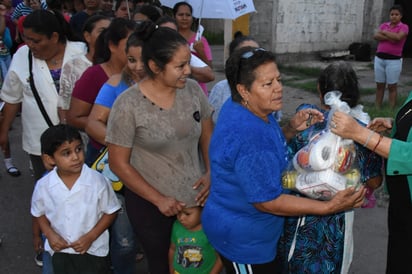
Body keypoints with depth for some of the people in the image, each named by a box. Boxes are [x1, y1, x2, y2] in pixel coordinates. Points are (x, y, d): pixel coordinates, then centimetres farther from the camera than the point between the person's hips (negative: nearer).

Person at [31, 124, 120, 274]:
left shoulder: (97, 181, -20)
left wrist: (90, 236, -15)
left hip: (92, 249, -2)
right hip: (60, 249, 2)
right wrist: (49, 234, -9)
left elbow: (110, 212, -9)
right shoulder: (43, 185, -12)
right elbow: (39, 213, 6)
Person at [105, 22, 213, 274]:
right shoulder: (128, 105, -18)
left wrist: (211, 173, -5)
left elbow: (207, 135, 8)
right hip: (151, 204, -3)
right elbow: (119, 164, -11)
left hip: (196, 195, 3)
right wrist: (159, 199, -11)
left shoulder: (193, 89, -7)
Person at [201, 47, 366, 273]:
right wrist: (329, 207, -27)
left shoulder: (244, 109, -4)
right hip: (242, 239, -9)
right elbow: (267, 201, -28)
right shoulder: (249, 137, -34)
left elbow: (267, 146, 12)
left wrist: (291, 129, -6)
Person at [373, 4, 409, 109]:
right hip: (379, 58, 4)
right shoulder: (384, 25, 12)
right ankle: (377, 108, 13)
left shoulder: (404, 27, -2)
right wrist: (389, 38, -17)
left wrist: (384, 32, -7)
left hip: (394, 60, -4)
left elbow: (398, 37, -20)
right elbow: (376, 36, -4)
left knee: (392, 86, 0)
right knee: (379, 85, 8)